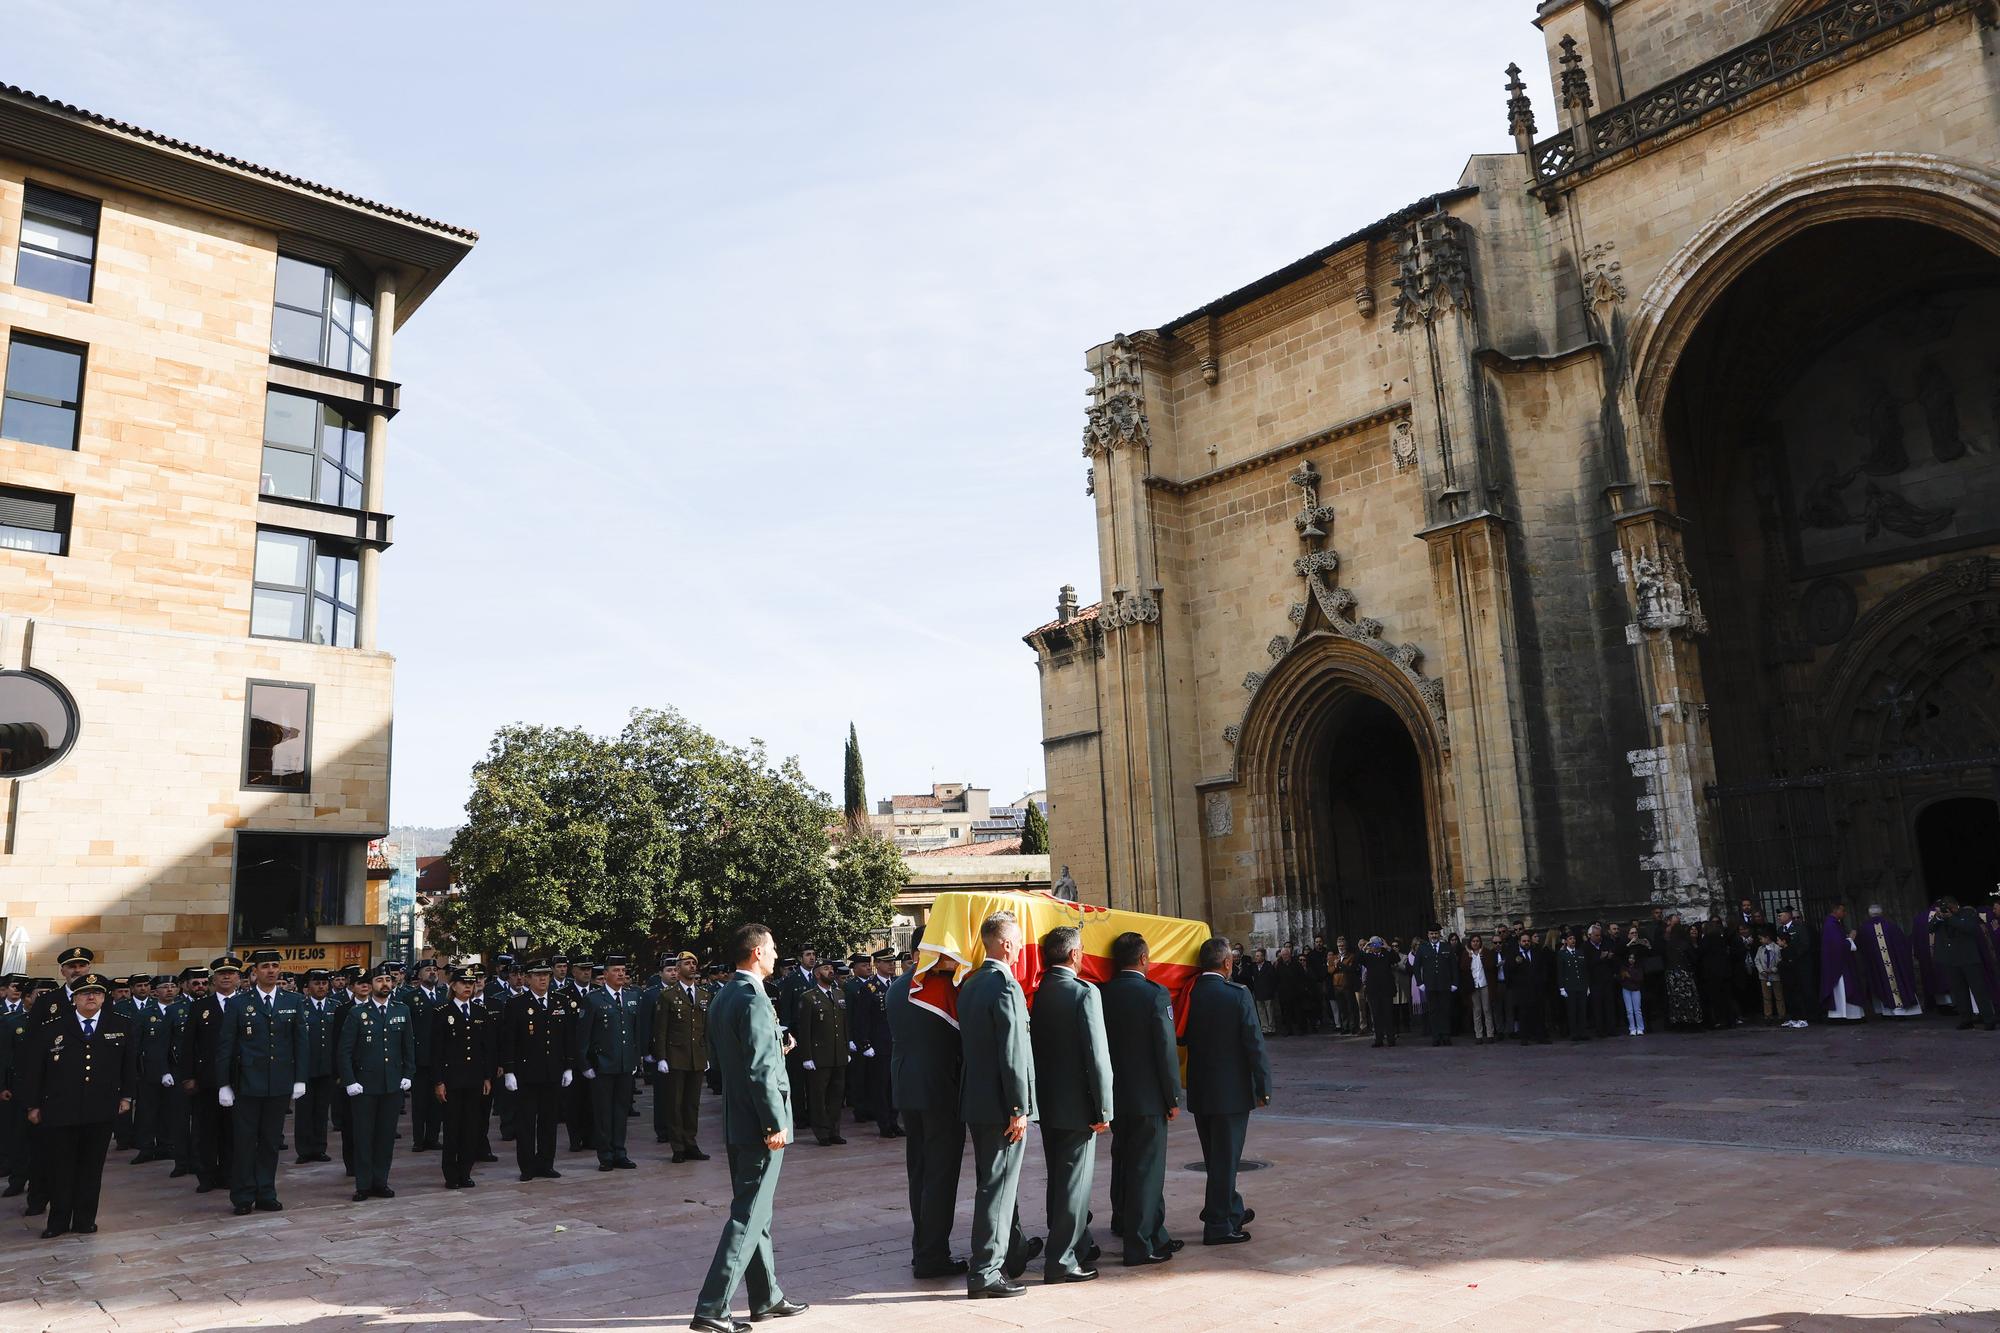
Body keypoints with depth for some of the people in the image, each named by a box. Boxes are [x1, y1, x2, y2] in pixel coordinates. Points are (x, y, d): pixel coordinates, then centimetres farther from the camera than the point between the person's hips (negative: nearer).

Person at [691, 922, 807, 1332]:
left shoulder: (722, 997, 9)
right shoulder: (753, 999, -20)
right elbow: (760, 1071, -23)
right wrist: (775, 1124, -19)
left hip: (735, 1122, 10)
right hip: (758, 1124, -10)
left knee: (757, 1212, 17)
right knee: (747, 1217, -4)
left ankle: (766, 1298, 27)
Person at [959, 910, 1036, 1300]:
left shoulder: (970, 984, 9)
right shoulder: (1006, 986, -19)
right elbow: (1013, 1053, -21)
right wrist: (1019, 1109, -17)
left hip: (976, 1101, 9)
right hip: (1000, 1103, -9)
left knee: (990, 1185, 19)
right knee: (998, 1187, -1)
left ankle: (986, 1265, 29)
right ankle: (985, 1273, 4)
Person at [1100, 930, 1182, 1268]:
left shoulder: (1102, 994, -1)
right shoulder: (1155, 994, -15)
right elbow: (1166, 1049, -15)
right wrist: (1173, 1097, -6)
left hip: (1115, 1096, 6)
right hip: (1148, 1098, -6)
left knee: (1124, 1164, 21)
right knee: (1147, 1170, 2)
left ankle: (1125, 1224, 35)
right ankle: (1141, 1245, 5)